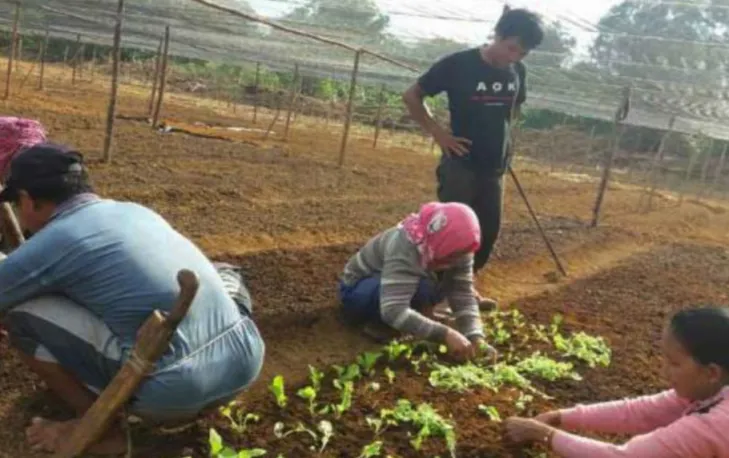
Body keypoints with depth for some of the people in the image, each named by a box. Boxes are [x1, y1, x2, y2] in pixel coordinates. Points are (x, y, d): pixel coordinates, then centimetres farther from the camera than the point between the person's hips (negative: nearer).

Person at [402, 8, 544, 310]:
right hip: (460, 165, -6)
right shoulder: (458, 64, -13)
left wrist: (501, 138, 9)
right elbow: (412, 96, -6)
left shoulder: (517, 72, 2)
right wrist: (438, 133, -13)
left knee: (489, 230, 11)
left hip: (494, 168, 6)